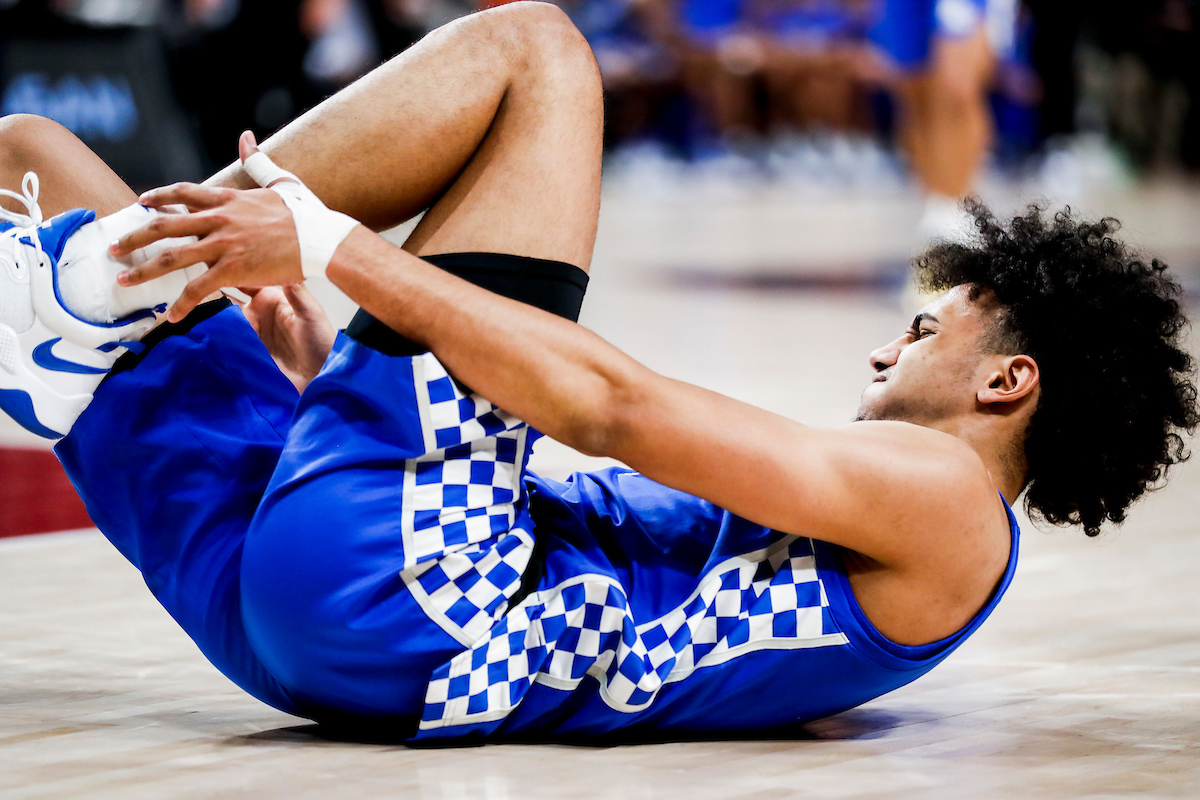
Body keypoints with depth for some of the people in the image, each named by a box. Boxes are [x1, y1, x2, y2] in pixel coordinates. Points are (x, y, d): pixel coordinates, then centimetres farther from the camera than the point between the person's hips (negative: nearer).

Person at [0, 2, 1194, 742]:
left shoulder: (944, 498, 0)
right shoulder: (856, 536, 28)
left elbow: (612, 408, -10)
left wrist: (333, 244, -12)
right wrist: (329, 380, 25)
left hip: (389, 594, -9)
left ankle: (116, 265, -8)